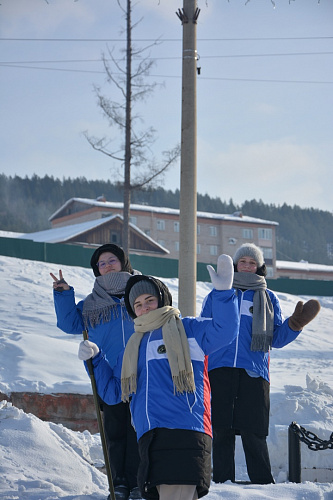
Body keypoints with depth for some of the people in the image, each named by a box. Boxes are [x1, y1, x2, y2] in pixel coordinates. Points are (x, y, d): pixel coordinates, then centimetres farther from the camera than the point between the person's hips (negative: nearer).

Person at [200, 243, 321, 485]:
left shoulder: (268, 299, 18)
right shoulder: (217, 295, 18)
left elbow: (277, 339, 13)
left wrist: (295, 323, -4)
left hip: (253, 372, -1)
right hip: (220, 370, 1)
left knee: (253, 432, -6)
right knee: (222, 431, -1)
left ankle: (263, 484, 1)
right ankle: (222, 482, 5)